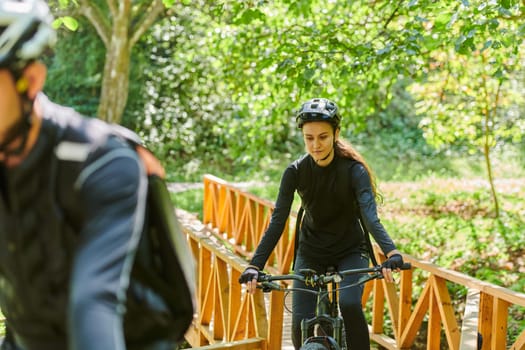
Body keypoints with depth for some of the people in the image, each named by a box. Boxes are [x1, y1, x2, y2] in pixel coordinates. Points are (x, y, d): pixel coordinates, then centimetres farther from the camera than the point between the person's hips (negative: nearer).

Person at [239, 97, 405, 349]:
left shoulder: (354, 170, -18)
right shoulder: (295, 172, -12)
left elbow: (370, 215, -29)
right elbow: (278, 220, -17)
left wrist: (392, 252, -47)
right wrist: (255, 265, -28)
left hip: (350, 251, -2)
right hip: (311, 251, 2)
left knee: (349, 305, -28)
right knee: (301, 323, -11)